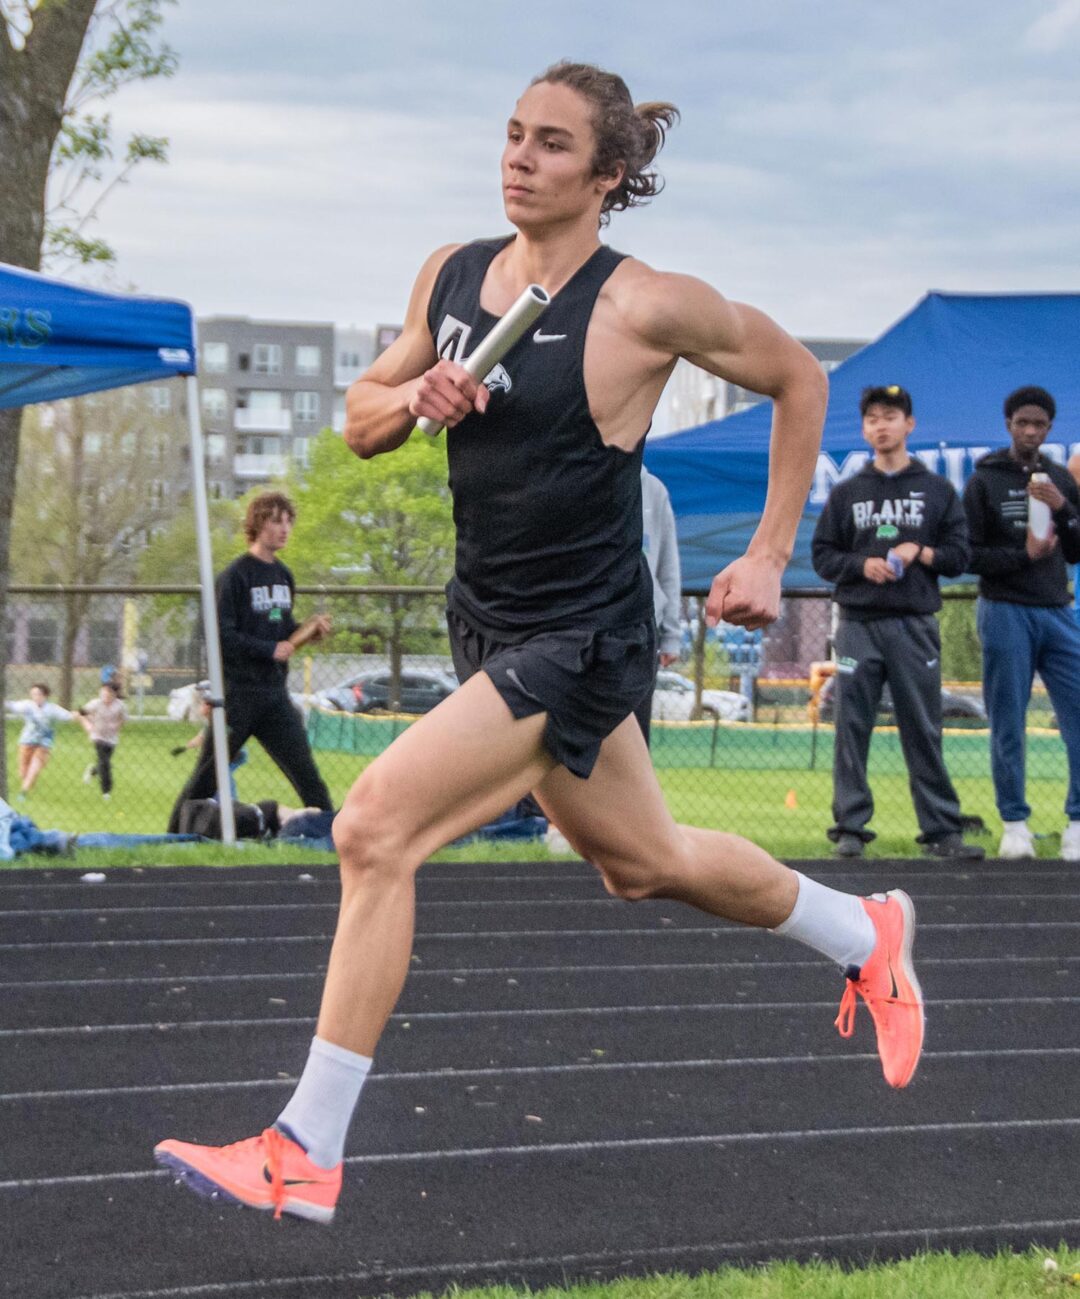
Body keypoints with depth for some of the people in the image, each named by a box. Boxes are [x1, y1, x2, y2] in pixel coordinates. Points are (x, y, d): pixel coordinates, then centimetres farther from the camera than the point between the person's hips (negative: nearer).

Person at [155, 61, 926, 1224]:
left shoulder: (645, 308, -15)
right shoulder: (451, 274, 2)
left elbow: (797, 379, -1)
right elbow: (358, 419, 12)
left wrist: (768, 557, -2)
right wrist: (412, 399, -11)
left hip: (580, 639, -8)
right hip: (487, 620, 8)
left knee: (375, 826, -19)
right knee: (641, 863, 23)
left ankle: (306, 1153, -10)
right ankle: (865, 935, 48)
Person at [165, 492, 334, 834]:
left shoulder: (283, 575, 12)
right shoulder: (236, 575, -11)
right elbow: (221, 635, -15)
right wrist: (270, 649, -17)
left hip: (275, 693, 6)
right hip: (238, 693, -6)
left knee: (306, 773, 1)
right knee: (206, 777, 2)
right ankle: (174, 839, 13)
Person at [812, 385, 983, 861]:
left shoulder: (938, 490, 10)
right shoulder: (846, 492, 11)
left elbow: (959, 555, 7)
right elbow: (822, 555, 9)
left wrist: (919, 552, -10)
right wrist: (861, 564, -9)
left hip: (915, 625, -1)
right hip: (859, 625, 1)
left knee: (924, 730, 1)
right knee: (851, 728, 0)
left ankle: (942, 830, 4)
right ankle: (850, 827, 5)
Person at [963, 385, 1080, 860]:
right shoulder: (984, 481, 1)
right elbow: (969, 554, -2)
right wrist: (1023, 556, -14)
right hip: (1005, 612, -3)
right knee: (1008, 725, 0)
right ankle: (1015, 824, 10)